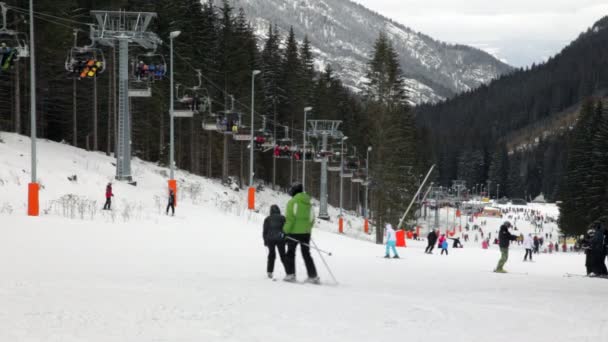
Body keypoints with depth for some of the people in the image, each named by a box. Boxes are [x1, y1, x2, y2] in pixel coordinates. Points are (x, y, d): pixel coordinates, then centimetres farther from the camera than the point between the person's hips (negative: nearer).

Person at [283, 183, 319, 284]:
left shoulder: (293, 202, -10)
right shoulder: (308, 203, 8)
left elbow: (290, 218, -15)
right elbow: (312, 219, 10)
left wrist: (286, 230, -8)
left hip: (294, 232, -5)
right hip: (306, 232, 5)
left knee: (290, 253, 7)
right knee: (306, 254, 11)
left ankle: (290, 275, 1)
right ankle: (313, 276, 5)